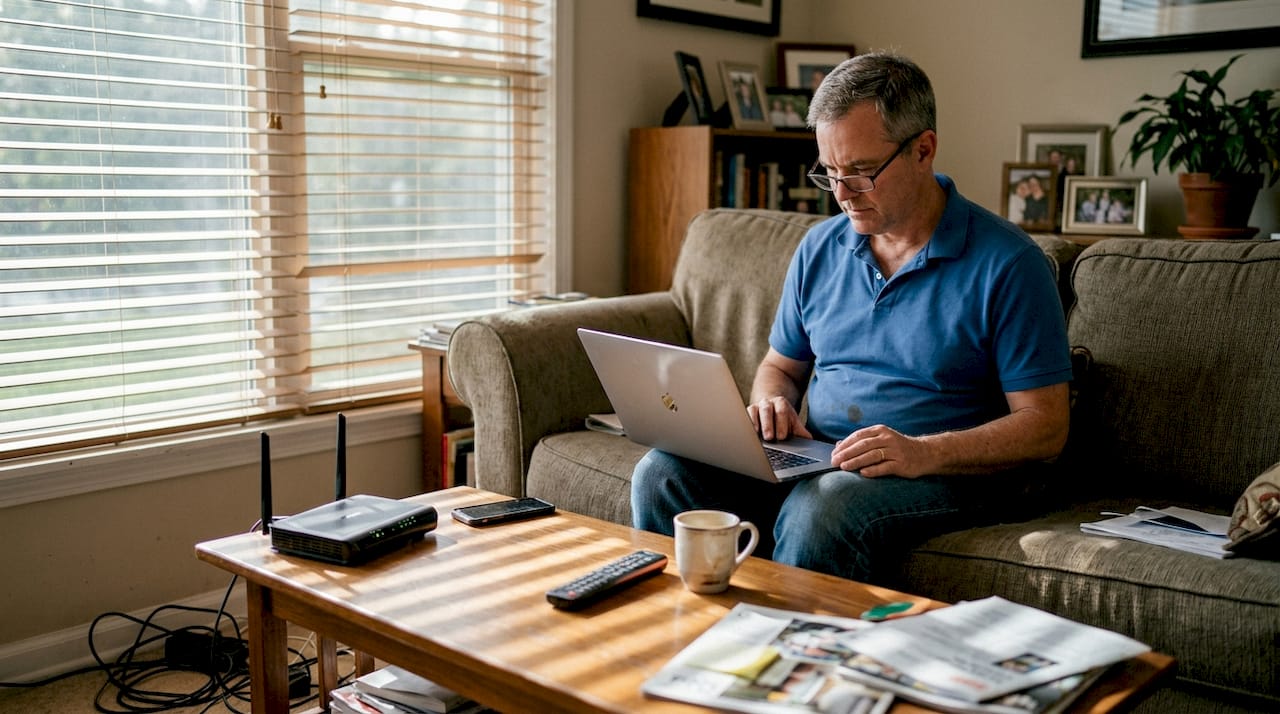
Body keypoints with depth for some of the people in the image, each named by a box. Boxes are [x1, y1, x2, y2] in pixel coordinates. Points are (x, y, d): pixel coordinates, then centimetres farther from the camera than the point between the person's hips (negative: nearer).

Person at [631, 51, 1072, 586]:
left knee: (820, 511, -37)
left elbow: (1045, 426, -9)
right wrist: (773, 405, -4)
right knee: (662, 474, -17)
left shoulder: (1007, 263, -8)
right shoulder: (819, 248, 10)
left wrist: (924, 453, -24)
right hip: (814, 461, 5)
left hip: (952, 472, -5)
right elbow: (781, 366, 21)